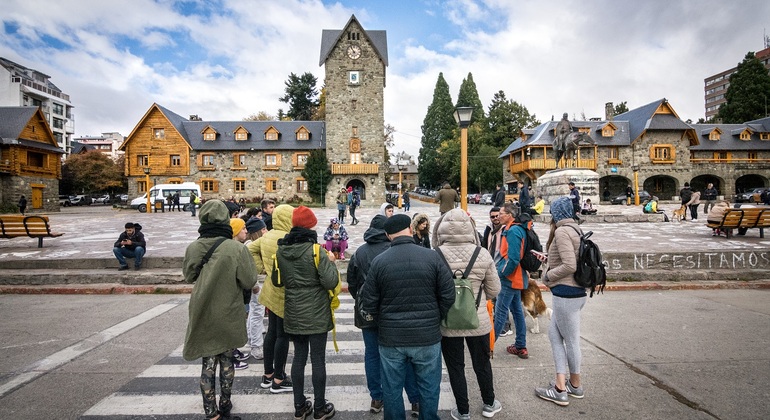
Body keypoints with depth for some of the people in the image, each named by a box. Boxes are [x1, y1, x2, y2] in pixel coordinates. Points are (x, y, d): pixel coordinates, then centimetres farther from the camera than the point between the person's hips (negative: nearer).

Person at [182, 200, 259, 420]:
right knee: (226, 361, 15)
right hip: (228, 315, -2)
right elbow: (249, 281, -13)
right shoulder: (236, 248, -19)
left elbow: (188, 276, 8)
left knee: (208, 363, 14)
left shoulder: (193, 248, -8)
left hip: (202, 315, 2)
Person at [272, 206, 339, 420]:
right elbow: (330, 282, -19)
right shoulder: (316, 250, -18)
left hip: (293, 314, 5)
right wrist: (331, 262, -4)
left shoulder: (280, 250, -1)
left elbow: (276, 281, 10)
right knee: (318, 359, 6)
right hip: (316, 314, -5)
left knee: (299, 357, 16)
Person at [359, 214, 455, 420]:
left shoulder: (379, 261, -8)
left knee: (392, 390, 16)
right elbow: (448, 295, -5)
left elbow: (368, 303, -4)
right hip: (427, 336, 0)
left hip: (390, 338, 0)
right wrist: (435, 320, 10)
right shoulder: (431, 256, -8)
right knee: (429, 389, 16)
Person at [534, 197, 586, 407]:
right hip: (575, 292, 9)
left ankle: (575, 385, 24)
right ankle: (561, 385, 18)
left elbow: (569, 266, -24)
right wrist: (548, 260, 17)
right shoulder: (575, 230, 12)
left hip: (566, 293, -9)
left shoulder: (562, 231, -16)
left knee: (571, 340, 7)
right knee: (554, 334, 14)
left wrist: (547, 275, -10)